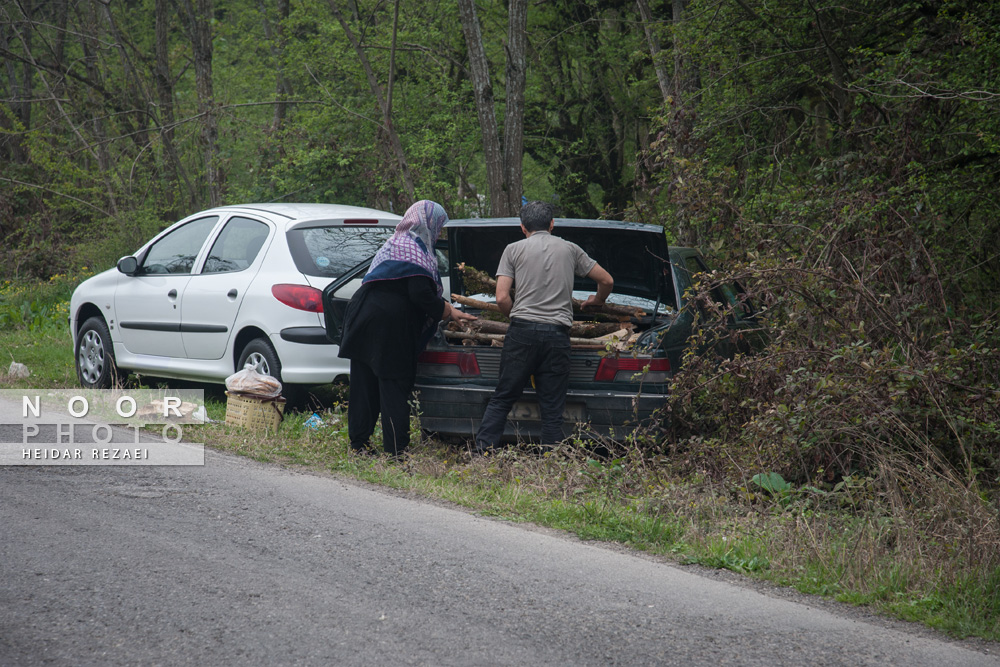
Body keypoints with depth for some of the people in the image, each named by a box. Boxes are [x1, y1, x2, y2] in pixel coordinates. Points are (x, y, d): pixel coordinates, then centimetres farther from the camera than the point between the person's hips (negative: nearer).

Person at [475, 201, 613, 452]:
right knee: (552, 410, 3)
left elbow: (502, 298, 0)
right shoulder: (570, 249, 15)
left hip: (522, 331, -1)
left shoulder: (514, 249, 8)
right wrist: (597, 301, 42)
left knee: (501, 399, 6)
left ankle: (481, 454, -2)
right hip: (557, 335, 1)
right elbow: (607, 281, 21)